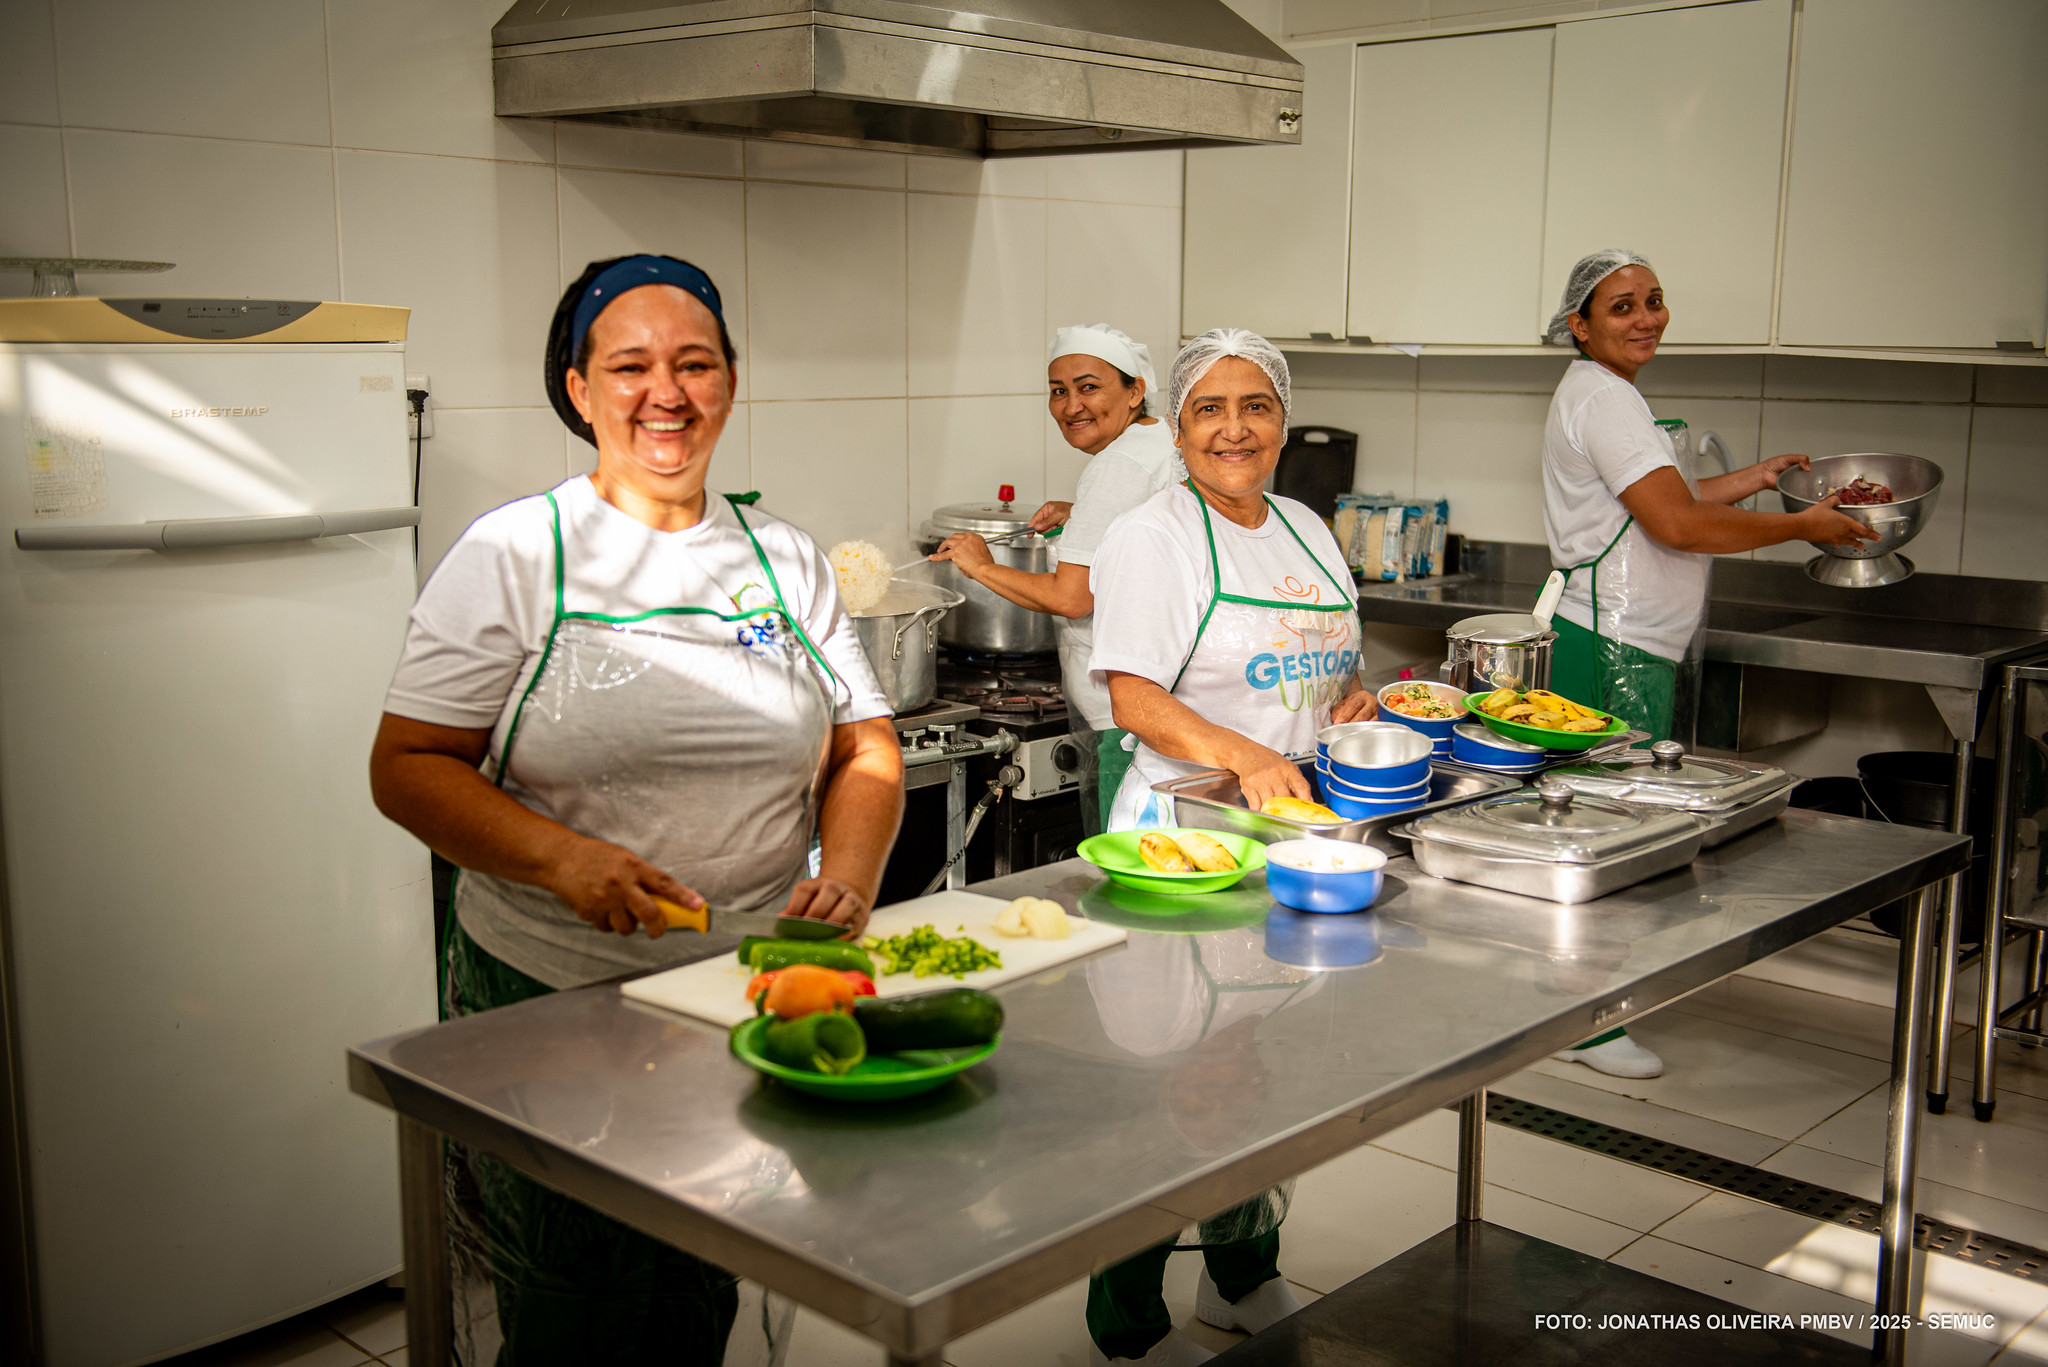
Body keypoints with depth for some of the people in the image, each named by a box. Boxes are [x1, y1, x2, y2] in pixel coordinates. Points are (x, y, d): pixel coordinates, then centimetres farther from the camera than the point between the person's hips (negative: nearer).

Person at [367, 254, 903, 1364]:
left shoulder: (787, 560, 8)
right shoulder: (513, 553, -4)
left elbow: (865, 752, 10)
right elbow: (407, 767, -7)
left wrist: (849, 877, -10)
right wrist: (561, 858, -22)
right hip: (552, 1007, -3)